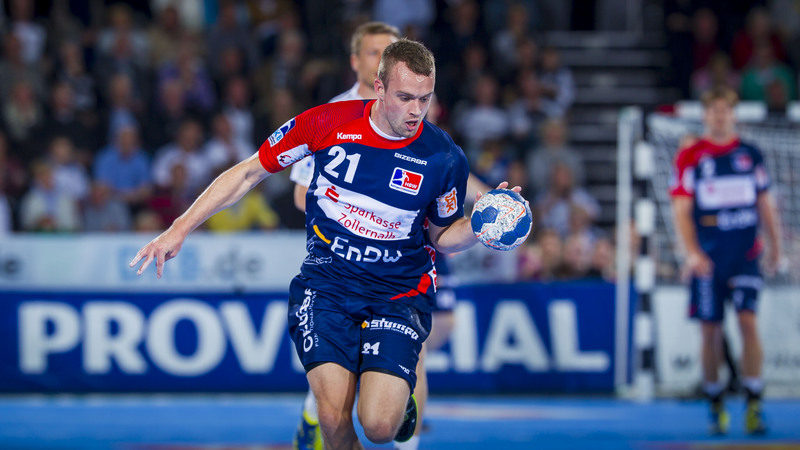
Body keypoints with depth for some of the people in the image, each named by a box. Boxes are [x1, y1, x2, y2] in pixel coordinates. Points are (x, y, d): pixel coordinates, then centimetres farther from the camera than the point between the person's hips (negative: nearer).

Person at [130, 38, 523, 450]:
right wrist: (180, 230, 0)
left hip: (399, 295, 0)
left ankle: (398, 396, 18)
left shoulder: (444, 158, -7)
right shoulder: (328, 123, -9)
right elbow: (248, 173, 3)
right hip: (326, 282, 0)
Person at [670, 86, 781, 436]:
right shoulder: (690, 157, 0)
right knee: (711, 331, 3)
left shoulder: (750, 154, 8)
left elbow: (765, 204, 16)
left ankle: (754, 406, -10)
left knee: (748, 321, -12)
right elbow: (681, 210, -3)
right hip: (707, 259, -1)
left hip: (745, 253, 1)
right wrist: (692, 252, -14)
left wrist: (774, 246, 15)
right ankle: (716, 407, 16)